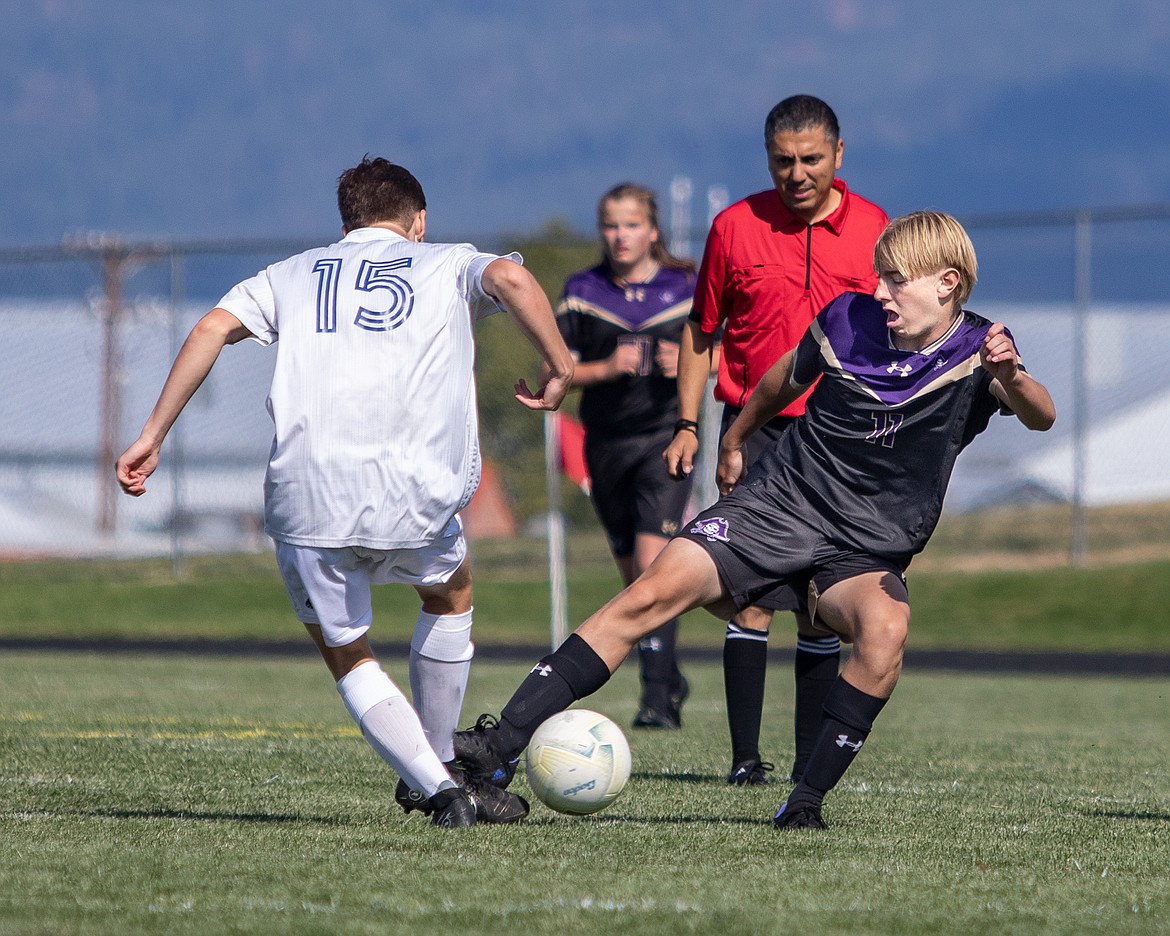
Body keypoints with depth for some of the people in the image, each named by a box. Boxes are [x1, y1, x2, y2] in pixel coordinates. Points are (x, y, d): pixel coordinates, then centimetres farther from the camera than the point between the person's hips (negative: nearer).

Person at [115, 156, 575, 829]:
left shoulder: (292, 274, 24)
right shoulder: (448, 265, 19)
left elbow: (214, 328, 9)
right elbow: (510, 278, -4)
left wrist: (153, 437, 9)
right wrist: (561, 366, 2)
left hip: (305, 496, 1)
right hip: (415, 495, -1)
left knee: (348, 656, 19)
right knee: (451, 596, 31)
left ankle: (436, 787, 2)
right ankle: (435, 767, 34)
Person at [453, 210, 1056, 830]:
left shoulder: (975, 350, -8)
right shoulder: (847, 320, -1)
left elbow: (1040, 417, -27)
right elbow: (787, 377, 20)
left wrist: (1012, 377, -48)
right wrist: (734, 440, 31)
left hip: (866, 551, -1)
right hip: (778, 501, 1)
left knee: (885, 628, -35)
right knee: (651, 596, -18)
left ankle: (806, 801, -23)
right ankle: (500, 746, -19)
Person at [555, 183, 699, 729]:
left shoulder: (685, 289, 1)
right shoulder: (583, 292, 3)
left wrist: (687, 365, -12)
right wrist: (607, 368, -16)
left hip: (666, 437, -3)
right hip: (607, 441, 3)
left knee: (653, 558, -18)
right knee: (633, 573, 11)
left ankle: (659, 695, -19)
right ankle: (671, 679, 31)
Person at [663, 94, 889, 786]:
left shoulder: (875, 231, 3)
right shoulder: (735, 227, 2)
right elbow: (702, 331, 11)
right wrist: (688, 425, 5)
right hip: (755, 431, -1)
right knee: (752, 595, -9)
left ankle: (812, 758, 10)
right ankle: (746, 756, -7)